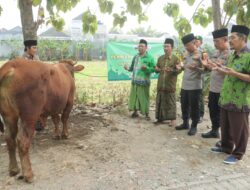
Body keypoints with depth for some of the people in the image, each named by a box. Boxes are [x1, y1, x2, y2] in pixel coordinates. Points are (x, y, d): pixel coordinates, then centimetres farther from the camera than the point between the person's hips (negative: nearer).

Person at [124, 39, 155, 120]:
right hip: (134, 81, 5)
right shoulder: (135, 57, 11)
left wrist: (146, 68, -25)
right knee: (134, 97, 11)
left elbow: (153, 69, -9)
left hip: (144, 82, -5)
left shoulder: (149, 57, -6)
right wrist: (128, 68, -4)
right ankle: (135, 112, 25)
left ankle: (147, 114, 11)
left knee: (144, 98, 0)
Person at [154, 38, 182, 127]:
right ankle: (160, 118, 21)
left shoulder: (175, 58, -3)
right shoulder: (160, 58, 11)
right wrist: (157, 69, -3)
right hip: (160, 84, 5)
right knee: (160, 101, 9)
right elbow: (157, 69, 20)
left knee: (171, 102, 2)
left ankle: (173, 119, 12)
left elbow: (179, 70, -7)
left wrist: (171, 70, -24)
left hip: (170, 84, -5)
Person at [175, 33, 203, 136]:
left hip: (195, 86, -7)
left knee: (194, 107, 2)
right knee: (184, 106, 14)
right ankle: (185, 123, 29)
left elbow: (204, 70, -13)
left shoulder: (200, 55, -10)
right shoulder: (187, 55, 11)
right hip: (184, 85, 7)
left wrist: (195, 68, -28)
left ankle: (194, 126, 15)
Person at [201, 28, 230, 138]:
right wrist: (207, 65, 0)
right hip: (213, 88, 8)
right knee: (213, 110, 18)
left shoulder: (231, 53, -14)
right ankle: (214, 131, 37)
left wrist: (218, 67, -30)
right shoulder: (216, 53, 12)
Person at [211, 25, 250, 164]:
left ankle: (237, 154, 20)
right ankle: (226, 147, 36)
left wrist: (235, 74, -28)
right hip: (226, 98, 9)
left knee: (239, 129, 5)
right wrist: (222, 70, 9)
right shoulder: (233, 56, 13)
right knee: (225, 126, 19)